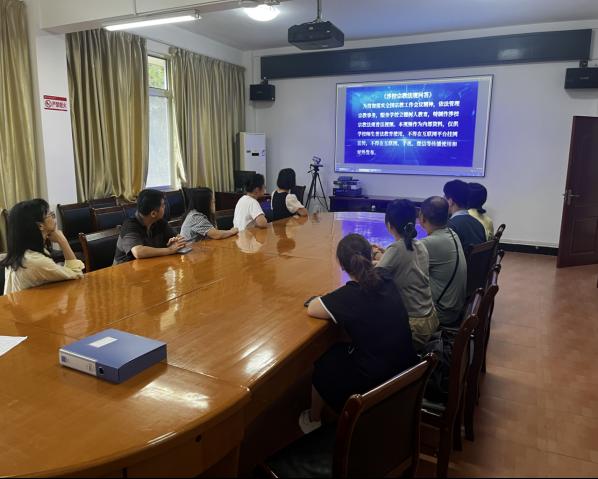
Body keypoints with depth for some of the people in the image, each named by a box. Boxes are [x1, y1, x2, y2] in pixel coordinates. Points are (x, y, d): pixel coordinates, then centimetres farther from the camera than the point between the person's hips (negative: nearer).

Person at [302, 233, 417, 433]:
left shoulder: (348, 296, -25)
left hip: (377, 383, -6)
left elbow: (311, 309, -14)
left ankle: (313, 420, 45)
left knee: (322, 365, 21)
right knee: (341, 351, 29)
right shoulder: (385, 277, -7)